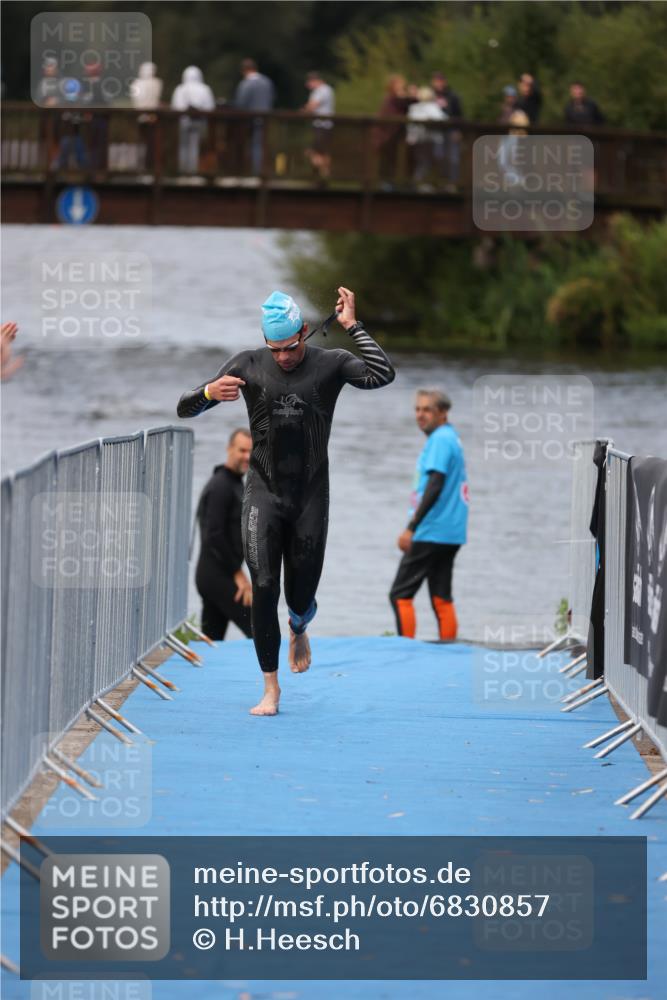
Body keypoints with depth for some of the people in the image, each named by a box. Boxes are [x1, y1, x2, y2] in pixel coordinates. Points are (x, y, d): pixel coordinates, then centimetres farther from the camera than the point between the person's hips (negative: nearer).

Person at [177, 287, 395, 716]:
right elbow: (185, 409, 1)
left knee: (301, 598, 6)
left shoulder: (329, 365, -1)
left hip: (311, 496, 0)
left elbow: (382, 375, -21)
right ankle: (271, 688, -3)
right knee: (264, 589, -11)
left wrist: (352, 326, -17)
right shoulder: (249, 365, 1)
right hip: (264, 492, 0)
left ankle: (299, 630, 45)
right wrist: (210, 393, -21)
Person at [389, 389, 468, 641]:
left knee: (400, 594, -6)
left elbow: (435, 487, -20)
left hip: (431, 533, -9)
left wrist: (411, 528, -20)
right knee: (441, 599, 8)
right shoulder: (452, 439, 17)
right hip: (451, 535, 9)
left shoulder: (440, 440, -11)